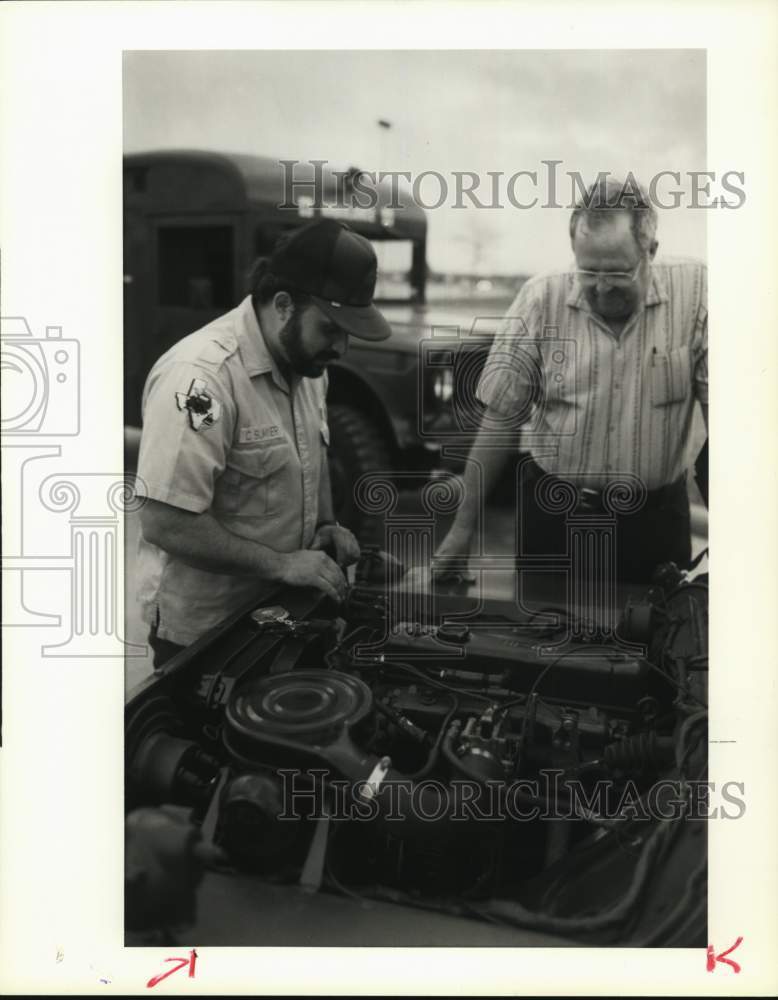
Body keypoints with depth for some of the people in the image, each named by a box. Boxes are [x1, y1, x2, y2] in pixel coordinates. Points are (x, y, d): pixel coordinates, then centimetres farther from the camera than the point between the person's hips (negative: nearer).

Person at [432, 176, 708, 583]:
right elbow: (502, 416, -6)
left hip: (655, 515, 0)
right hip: (554, 509, 0)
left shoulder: (693, 291, -9)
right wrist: (464, 526, -5)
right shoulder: (540, 299, -8)